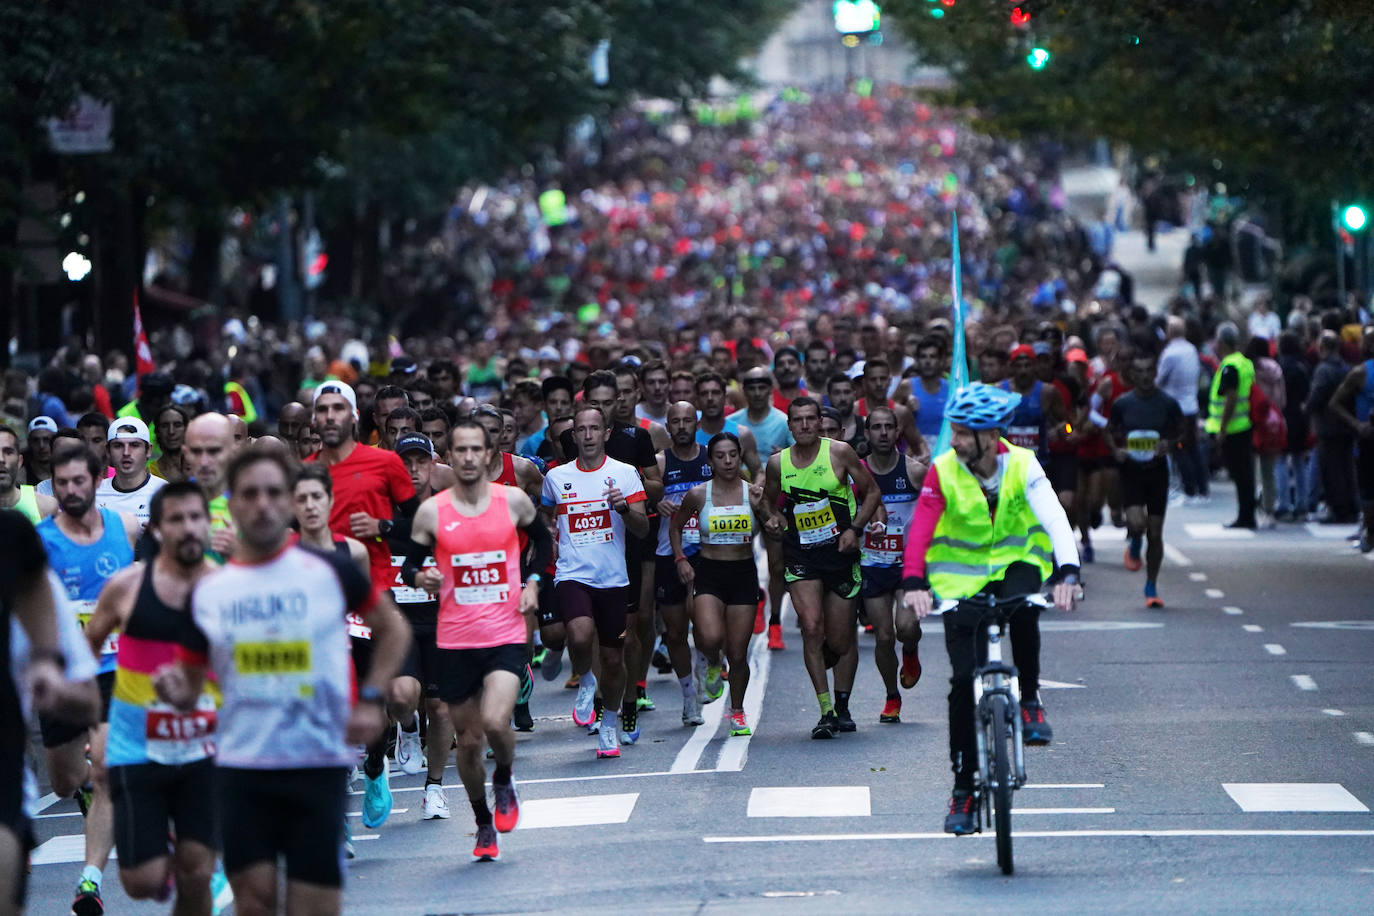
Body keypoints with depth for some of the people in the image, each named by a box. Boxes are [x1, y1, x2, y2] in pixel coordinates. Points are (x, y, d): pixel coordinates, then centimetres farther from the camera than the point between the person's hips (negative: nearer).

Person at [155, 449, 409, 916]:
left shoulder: (330, 571, -3)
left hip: (319, 766, -2)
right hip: (240, 768, 2)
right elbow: (190, 682, 11)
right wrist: (176, 691, -12)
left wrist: (372, 698, -3)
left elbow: (393, 628, 10)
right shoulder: (208, 591, 5)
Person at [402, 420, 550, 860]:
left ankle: (504, 781, 10)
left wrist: (532, 583, 7)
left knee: (495, 721, -22)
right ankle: (484, 825, 28)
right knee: (468, 740, 7)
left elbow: (542, 539, 20)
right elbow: (409, 564, 6)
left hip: (506, 636, -1)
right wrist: (419, 577, -17)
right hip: (454, 639, 1)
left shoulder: (514, 501, 1)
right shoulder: (432, 511, -2)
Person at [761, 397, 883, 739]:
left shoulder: (839, 453, -3)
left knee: (841, 641, 5)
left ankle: (842, 707, 27)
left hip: (840, 553, -1)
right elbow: (769, 499, 21)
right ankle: (826, 711, -12)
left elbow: (872, 492, 4)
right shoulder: (778, 463, 3)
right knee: (811, 628, -18)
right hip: (801, 556, 1)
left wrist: (856, 528, -8)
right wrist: (772, 518, -1)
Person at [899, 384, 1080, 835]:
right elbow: (921, 529, -26)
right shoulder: (943, 471, -16)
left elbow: (1054, 517, -28)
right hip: (961, 576, 0)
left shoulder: (1022, 465, -16)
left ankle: (1029, 698, -14)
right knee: (964, 680, -7)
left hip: (1016, 562, 0)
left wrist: (1067, 574, -45)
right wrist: (914, 584, -43)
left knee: (1021, 606, -37)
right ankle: (964, 787, 5)